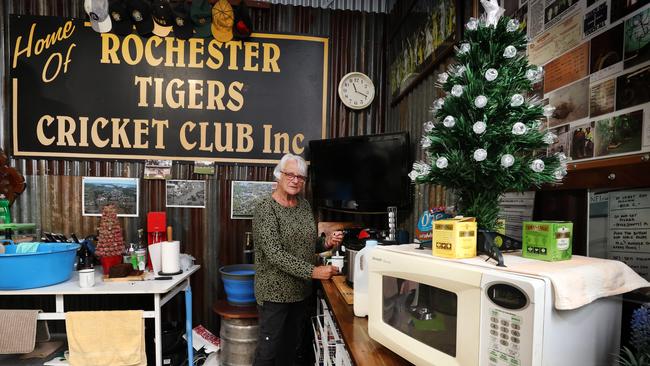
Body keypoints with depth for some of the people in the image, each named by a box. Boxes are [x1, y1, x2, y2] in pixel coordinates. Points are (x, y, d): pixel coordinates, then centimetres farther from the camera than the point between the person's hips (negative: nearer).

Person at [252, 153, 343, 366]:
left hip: (301, 290, 6)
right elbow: (275, 253, -24)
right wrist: (312, 271, -29)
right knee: (269, 348, 8)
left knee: (292, 345, 20)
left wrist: (326, 242, -7)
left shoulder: (304, 205, 4)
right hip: (275, 291, -6)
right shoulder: (266, 207, -16)